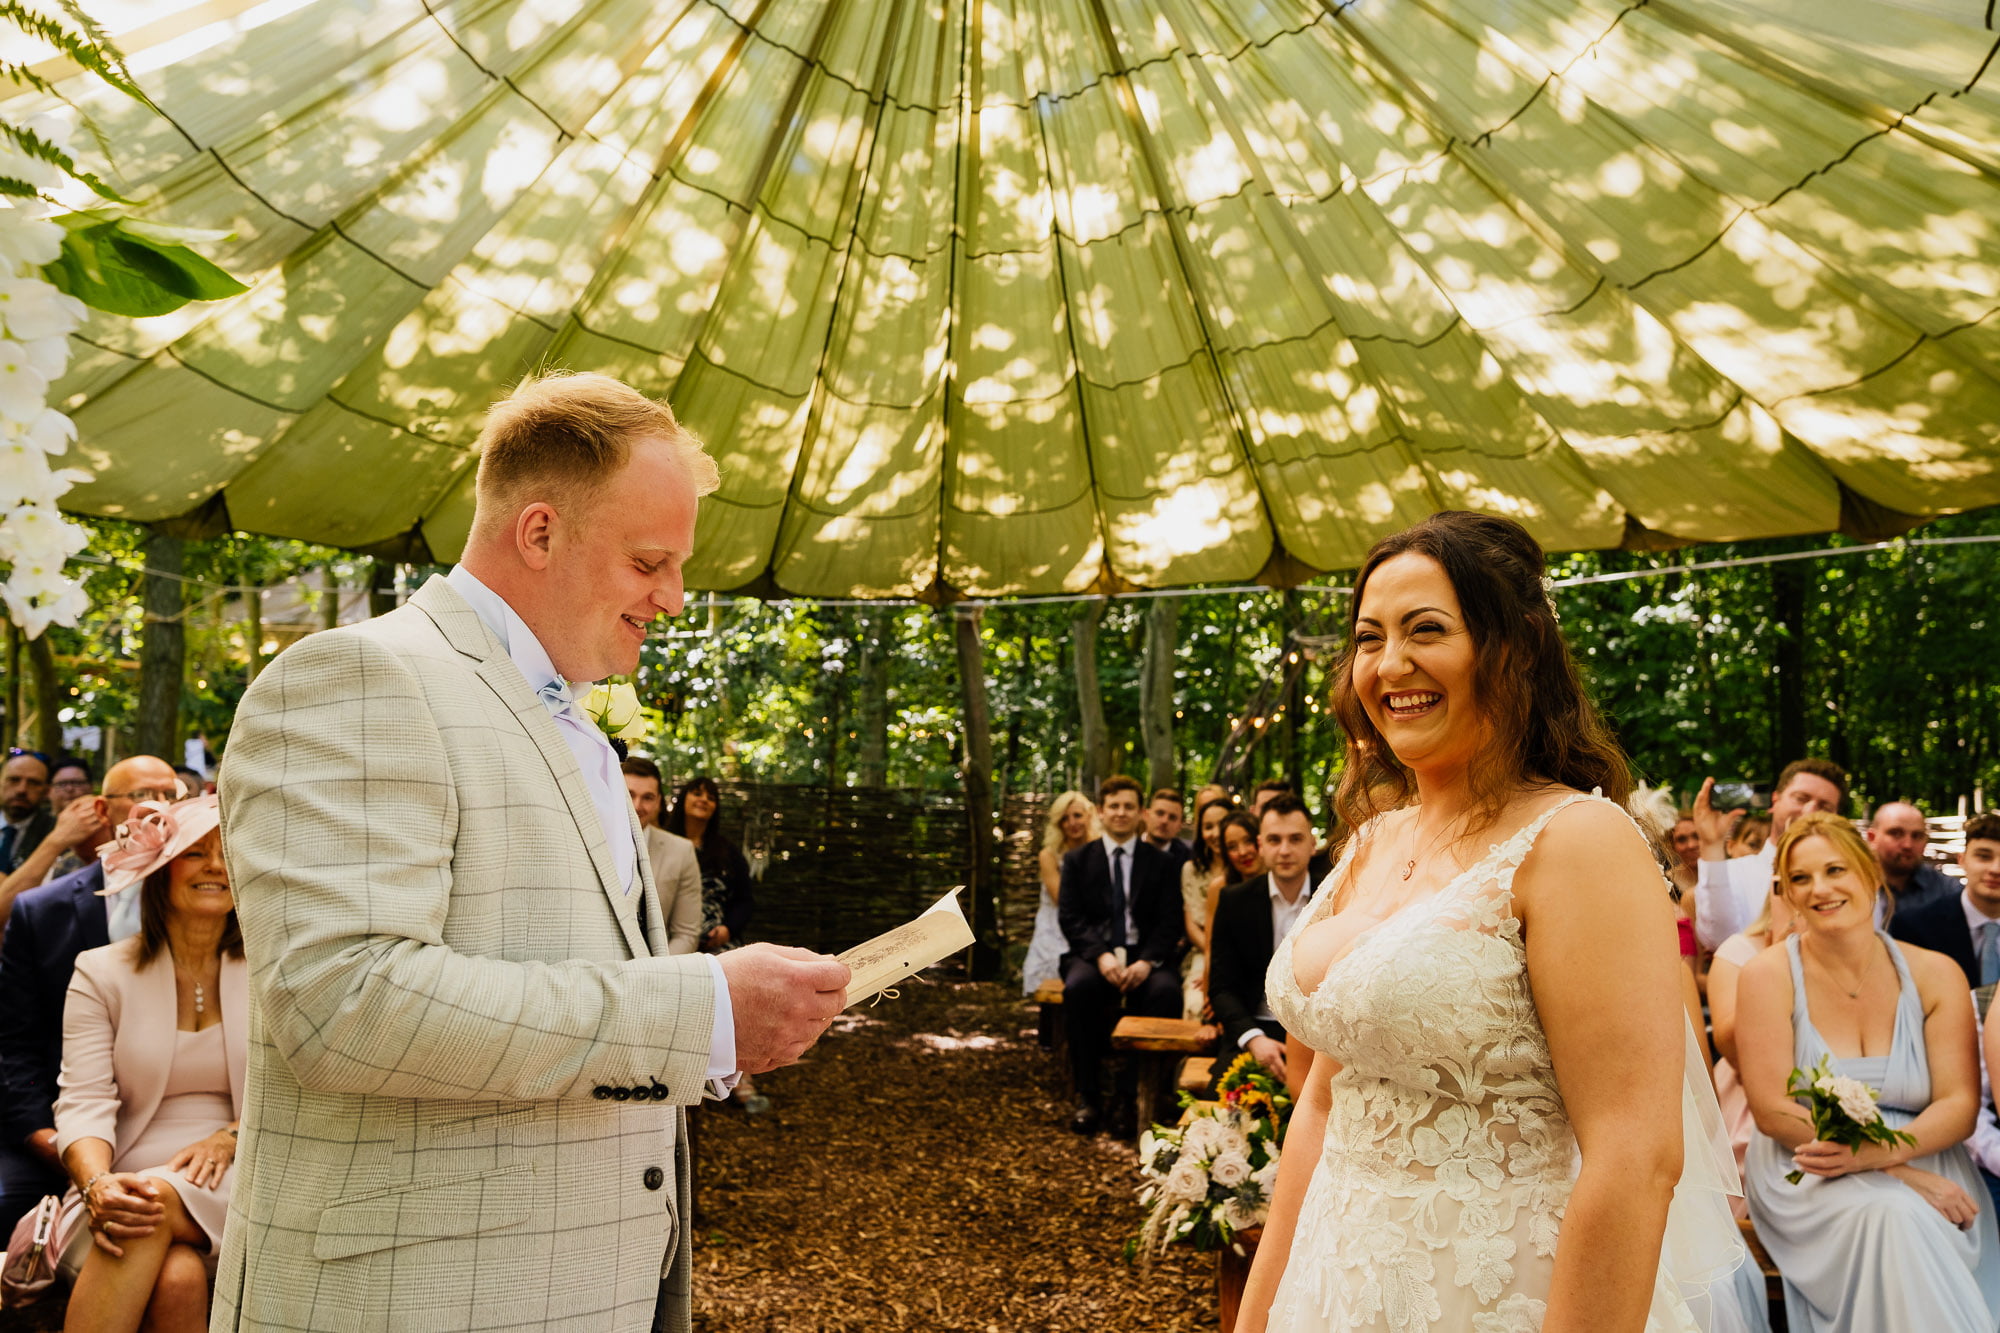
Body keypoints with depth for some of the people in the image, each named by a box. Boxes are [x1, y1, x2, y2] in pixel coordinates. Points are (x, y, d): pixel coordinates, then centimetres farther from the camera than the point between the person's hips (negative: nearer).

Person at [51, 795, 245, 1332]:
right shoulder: (101, 972, 9)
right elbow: (84, 1102, -2)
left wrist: (229, 1137, -15)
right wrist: (96, 1183, -23)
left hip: (239, 1184, 1)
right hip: (130, 1183, 0)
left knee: (156, 1210, -35)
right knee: (176, 1278, -34)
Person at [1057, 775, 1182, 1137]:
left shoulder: (1159, 862, 10)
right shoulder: (1078, 860, 11)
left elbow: (1170, 921, 2)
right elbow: (1070, 917, 0)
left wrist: (1147, 961, -16)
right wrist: (1102, 956, -18)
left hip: (1144, 956, 0)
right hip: (1094, 953, 0)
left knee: (1166, 991, -33)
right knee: (1078, 986, -34)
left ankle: (1131, 1095, -23)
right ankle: (1088, 1096, -20)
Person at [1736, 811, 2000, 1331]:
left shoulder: (1935, 975, 5)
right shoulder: (1768, 975, -3)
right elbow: (1773, 1112, -9)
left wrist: (1880, 1152, -23)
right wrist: (1901, 1173, -18)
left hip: (1924, 1164, 2)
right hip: (1808, 1173, -2)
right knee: (1888, 1215, -34)